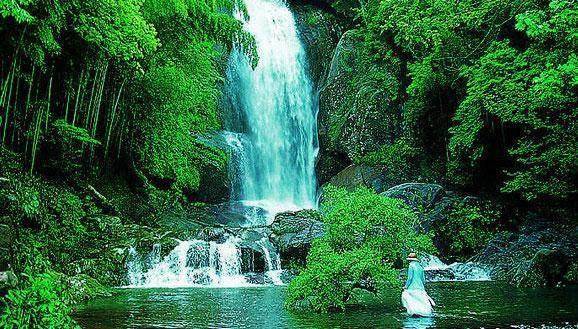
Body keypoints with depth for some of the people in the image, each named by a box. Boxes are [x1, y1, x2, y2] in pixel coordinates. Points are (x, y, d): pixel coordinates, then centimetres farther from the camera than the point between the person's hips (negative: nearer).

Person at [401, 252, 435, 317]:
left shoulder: (411, 266, -7)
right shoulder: (420, 266, 15)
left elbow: (410, 278, -12)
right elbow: (423, 279, 18)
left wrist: (406, 286, -5)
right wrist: (422, 286, 27)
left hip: (413, 288, -7)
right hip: (420, 287, 7)